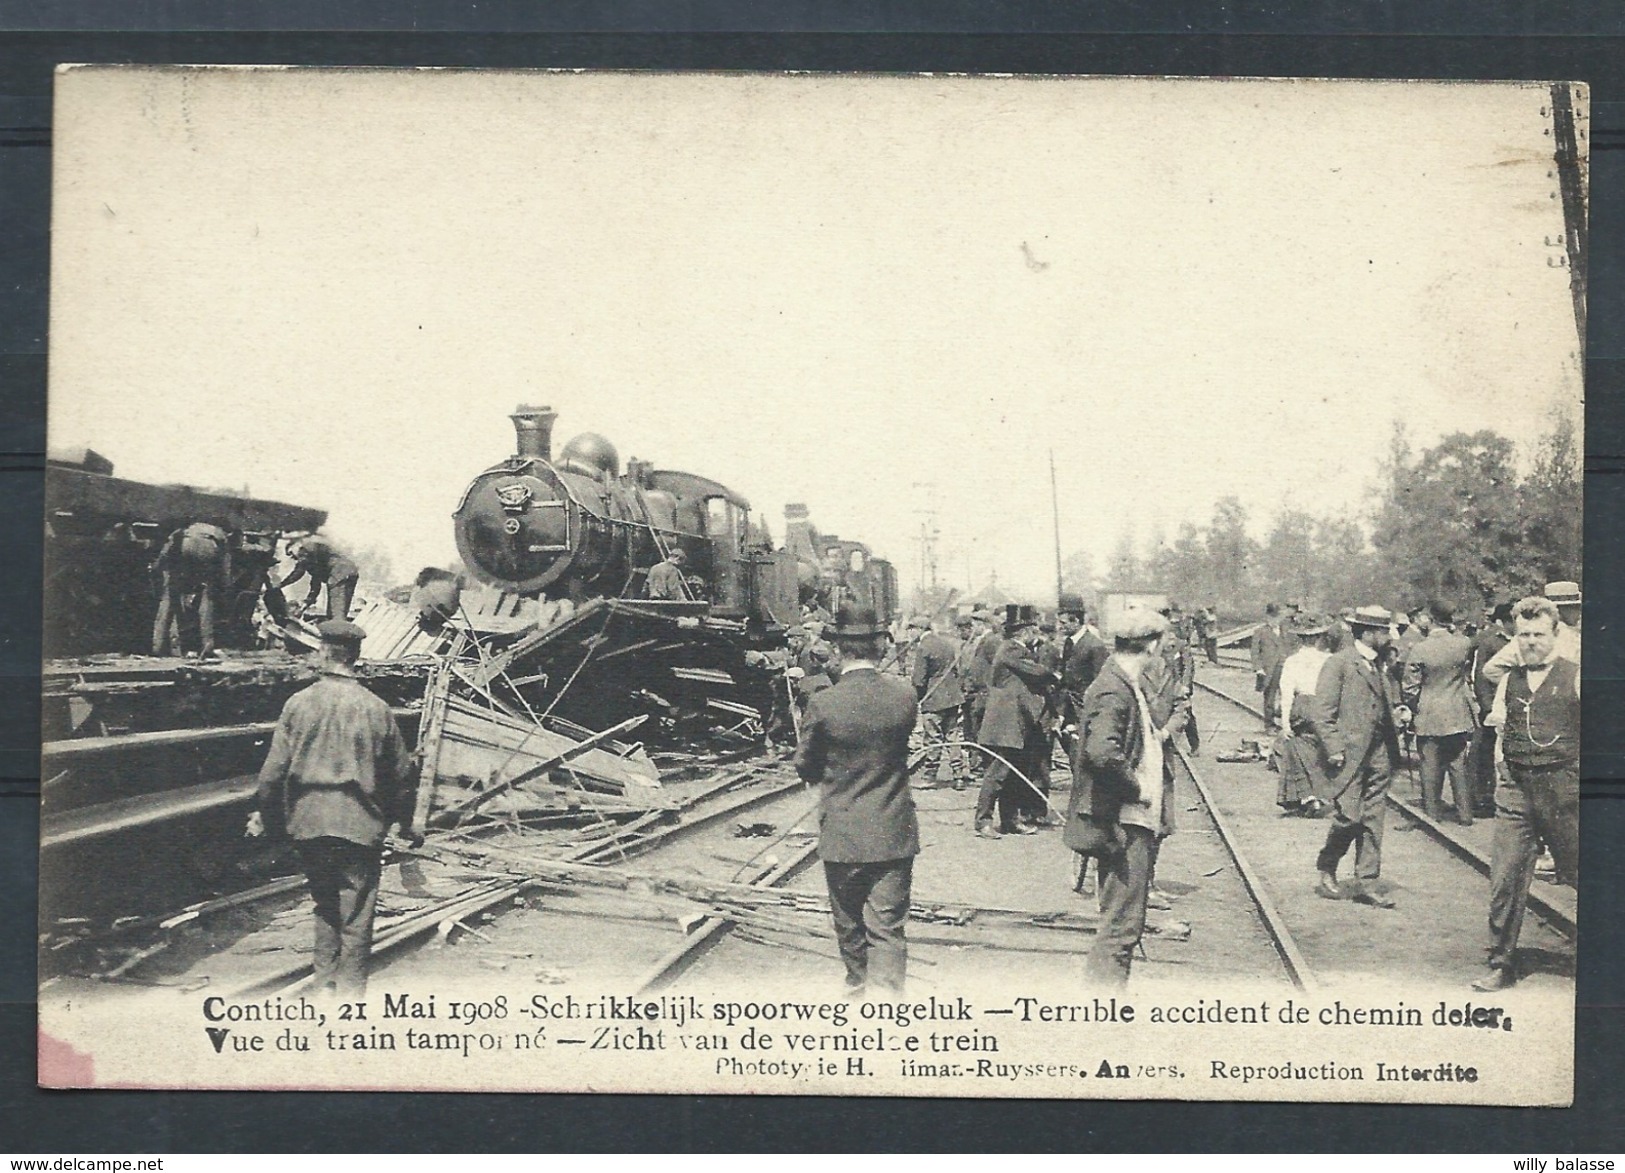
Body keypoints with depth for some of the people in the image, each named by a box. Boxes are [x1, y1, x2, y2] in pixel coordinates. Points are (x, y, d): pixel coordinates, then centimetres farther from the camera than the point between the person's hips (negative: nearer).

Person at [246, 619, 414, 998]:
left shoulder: (299, 703, -4)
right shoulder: (376, 709, -4)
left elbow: (274, 770, -2)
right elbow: (399, 774, 4)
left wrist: (266, 817, 12)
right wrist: (406, 823, 17)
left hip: (310, 822, 2)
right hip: (360, 824, -2)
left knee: (325, 905, 18)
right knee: (356, 912, 5)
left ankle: (325, 984, 22)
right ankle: (351, 990, 8)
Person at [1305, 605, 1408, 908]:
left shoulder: (1379, 665, 17)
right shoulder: (1338, 663, -7)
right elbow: (1320, 713, -11)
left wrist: (1396, 715, 7)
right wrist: (1334, 750, -17)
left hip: (1379, 754, 7)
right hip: (1350, 752, -7)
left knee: (1372, 820, 7)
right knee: (1349, 816, -10)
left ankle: (1366, 884, 12)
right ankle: (1326, 870, 13)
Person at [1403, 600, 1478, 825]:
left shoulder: (1419, 649, -14)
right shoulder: (1464, 644, -6)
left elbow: (1410, 687, -9)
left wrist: (1413, 709, 6)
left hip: (1429, 717, -3)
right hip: (1458, 715, 3)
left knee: (1431, 767, 7)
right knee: (1459, 765, 10)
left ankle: (1432, 813, 13)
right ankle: (1465, 813, 13)